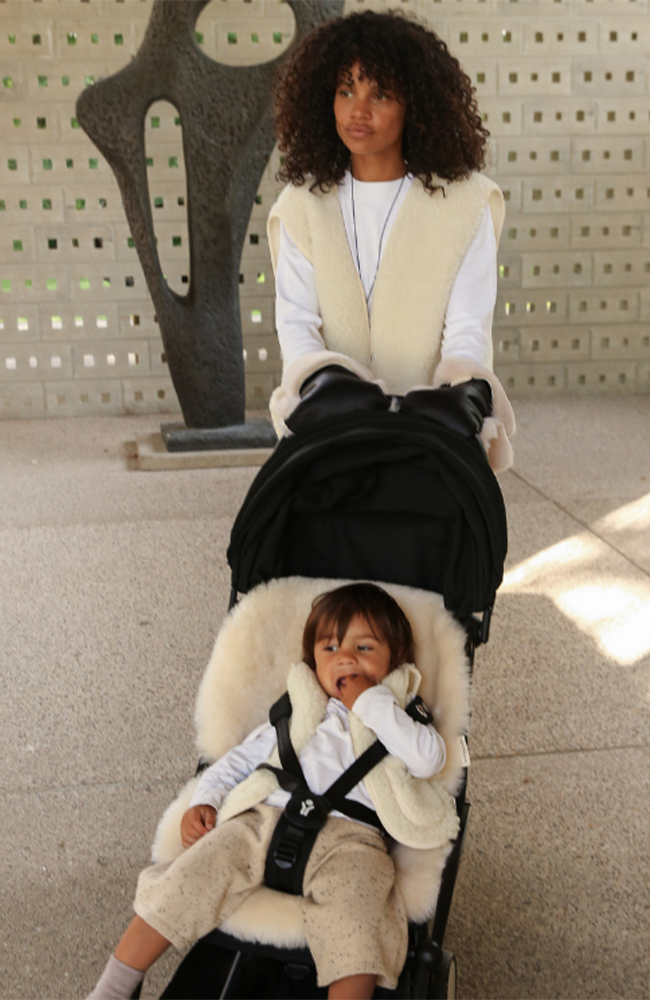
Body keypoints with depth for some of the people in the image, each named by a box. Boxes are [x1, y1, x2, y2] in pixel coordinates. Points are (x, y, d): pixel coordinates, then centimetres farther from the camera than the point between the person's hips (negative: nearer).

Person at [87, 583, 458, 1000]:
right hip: (267, 819, 2)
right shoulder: (296, 714, 28)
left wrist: (370, 701, 0)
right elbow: (242, 758, 27)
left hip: (348, 836, -2)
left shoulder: (401, 714, 20)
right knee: (190, 877, -17)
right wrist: (204, 801, 9)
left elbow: (428, 758, -1)